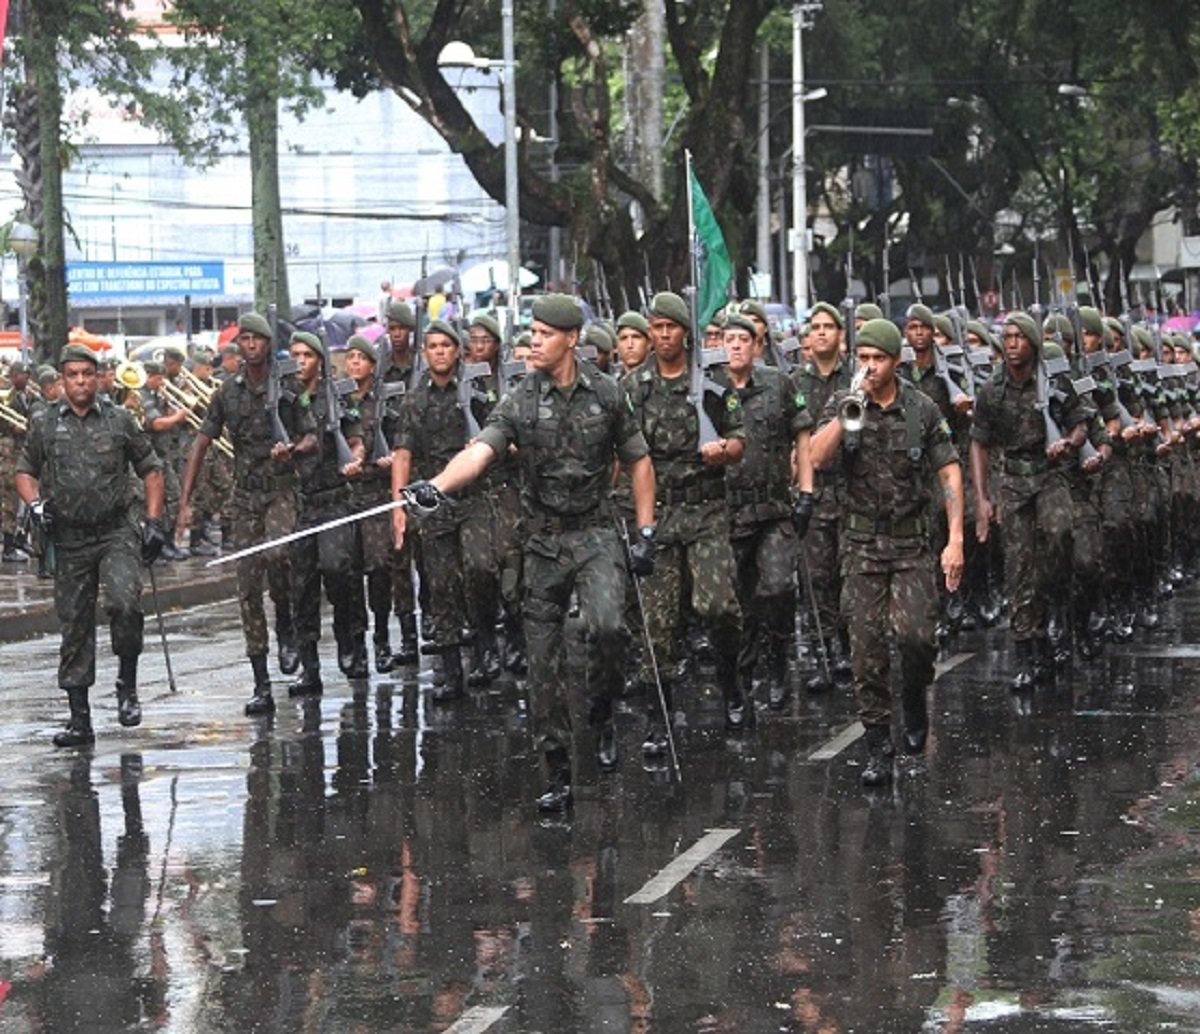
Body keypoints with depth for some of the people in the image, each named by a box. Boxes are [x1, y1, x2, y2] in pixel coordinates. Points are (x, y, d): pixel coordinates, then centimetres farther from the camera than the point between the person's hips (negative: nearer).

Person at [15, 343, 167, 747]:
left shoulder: (119, 420, 4)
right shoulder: (44, 425, 6)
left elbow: (151, 469, 11)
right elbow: (25, 472, 16)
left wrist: (154, 521, 3)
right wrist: (35, 504, -4)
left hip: (118, 531, -2)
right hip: (70, 538, 2)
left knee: (124, 603, -24)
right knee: (74, 625, 3)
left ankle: (127, 686, -2)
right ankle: (79, 719, 10)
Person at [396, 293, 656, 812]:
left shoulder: (604, 394, 1)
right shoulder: (519, 402, -3)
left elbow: (639, 460, 11)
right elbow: (480, 451, -19)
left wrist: (646, 531, 6)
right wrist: (435, 485, -38)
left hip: (595, 535, -1)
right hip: (542, 541, 1)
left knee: (607, 626, -26)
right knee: (543, 663, 2)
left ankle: (602, 717, 2)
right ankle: (558, 778, 11)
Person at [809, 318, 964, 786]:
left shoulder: (922, 409, 1)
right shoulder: (842, 406, 1)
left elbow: (950, 472, 2)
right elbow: (818, 458, -14)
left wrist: (956, 540, -4)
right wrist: (851, 411, -23)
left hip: (911, 542, -1)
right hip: (862, 543, 1)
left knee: (915, 634, -16)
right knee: (867, 649, -1)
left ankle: (915, 700, 16)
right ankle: (878, 749, 7)